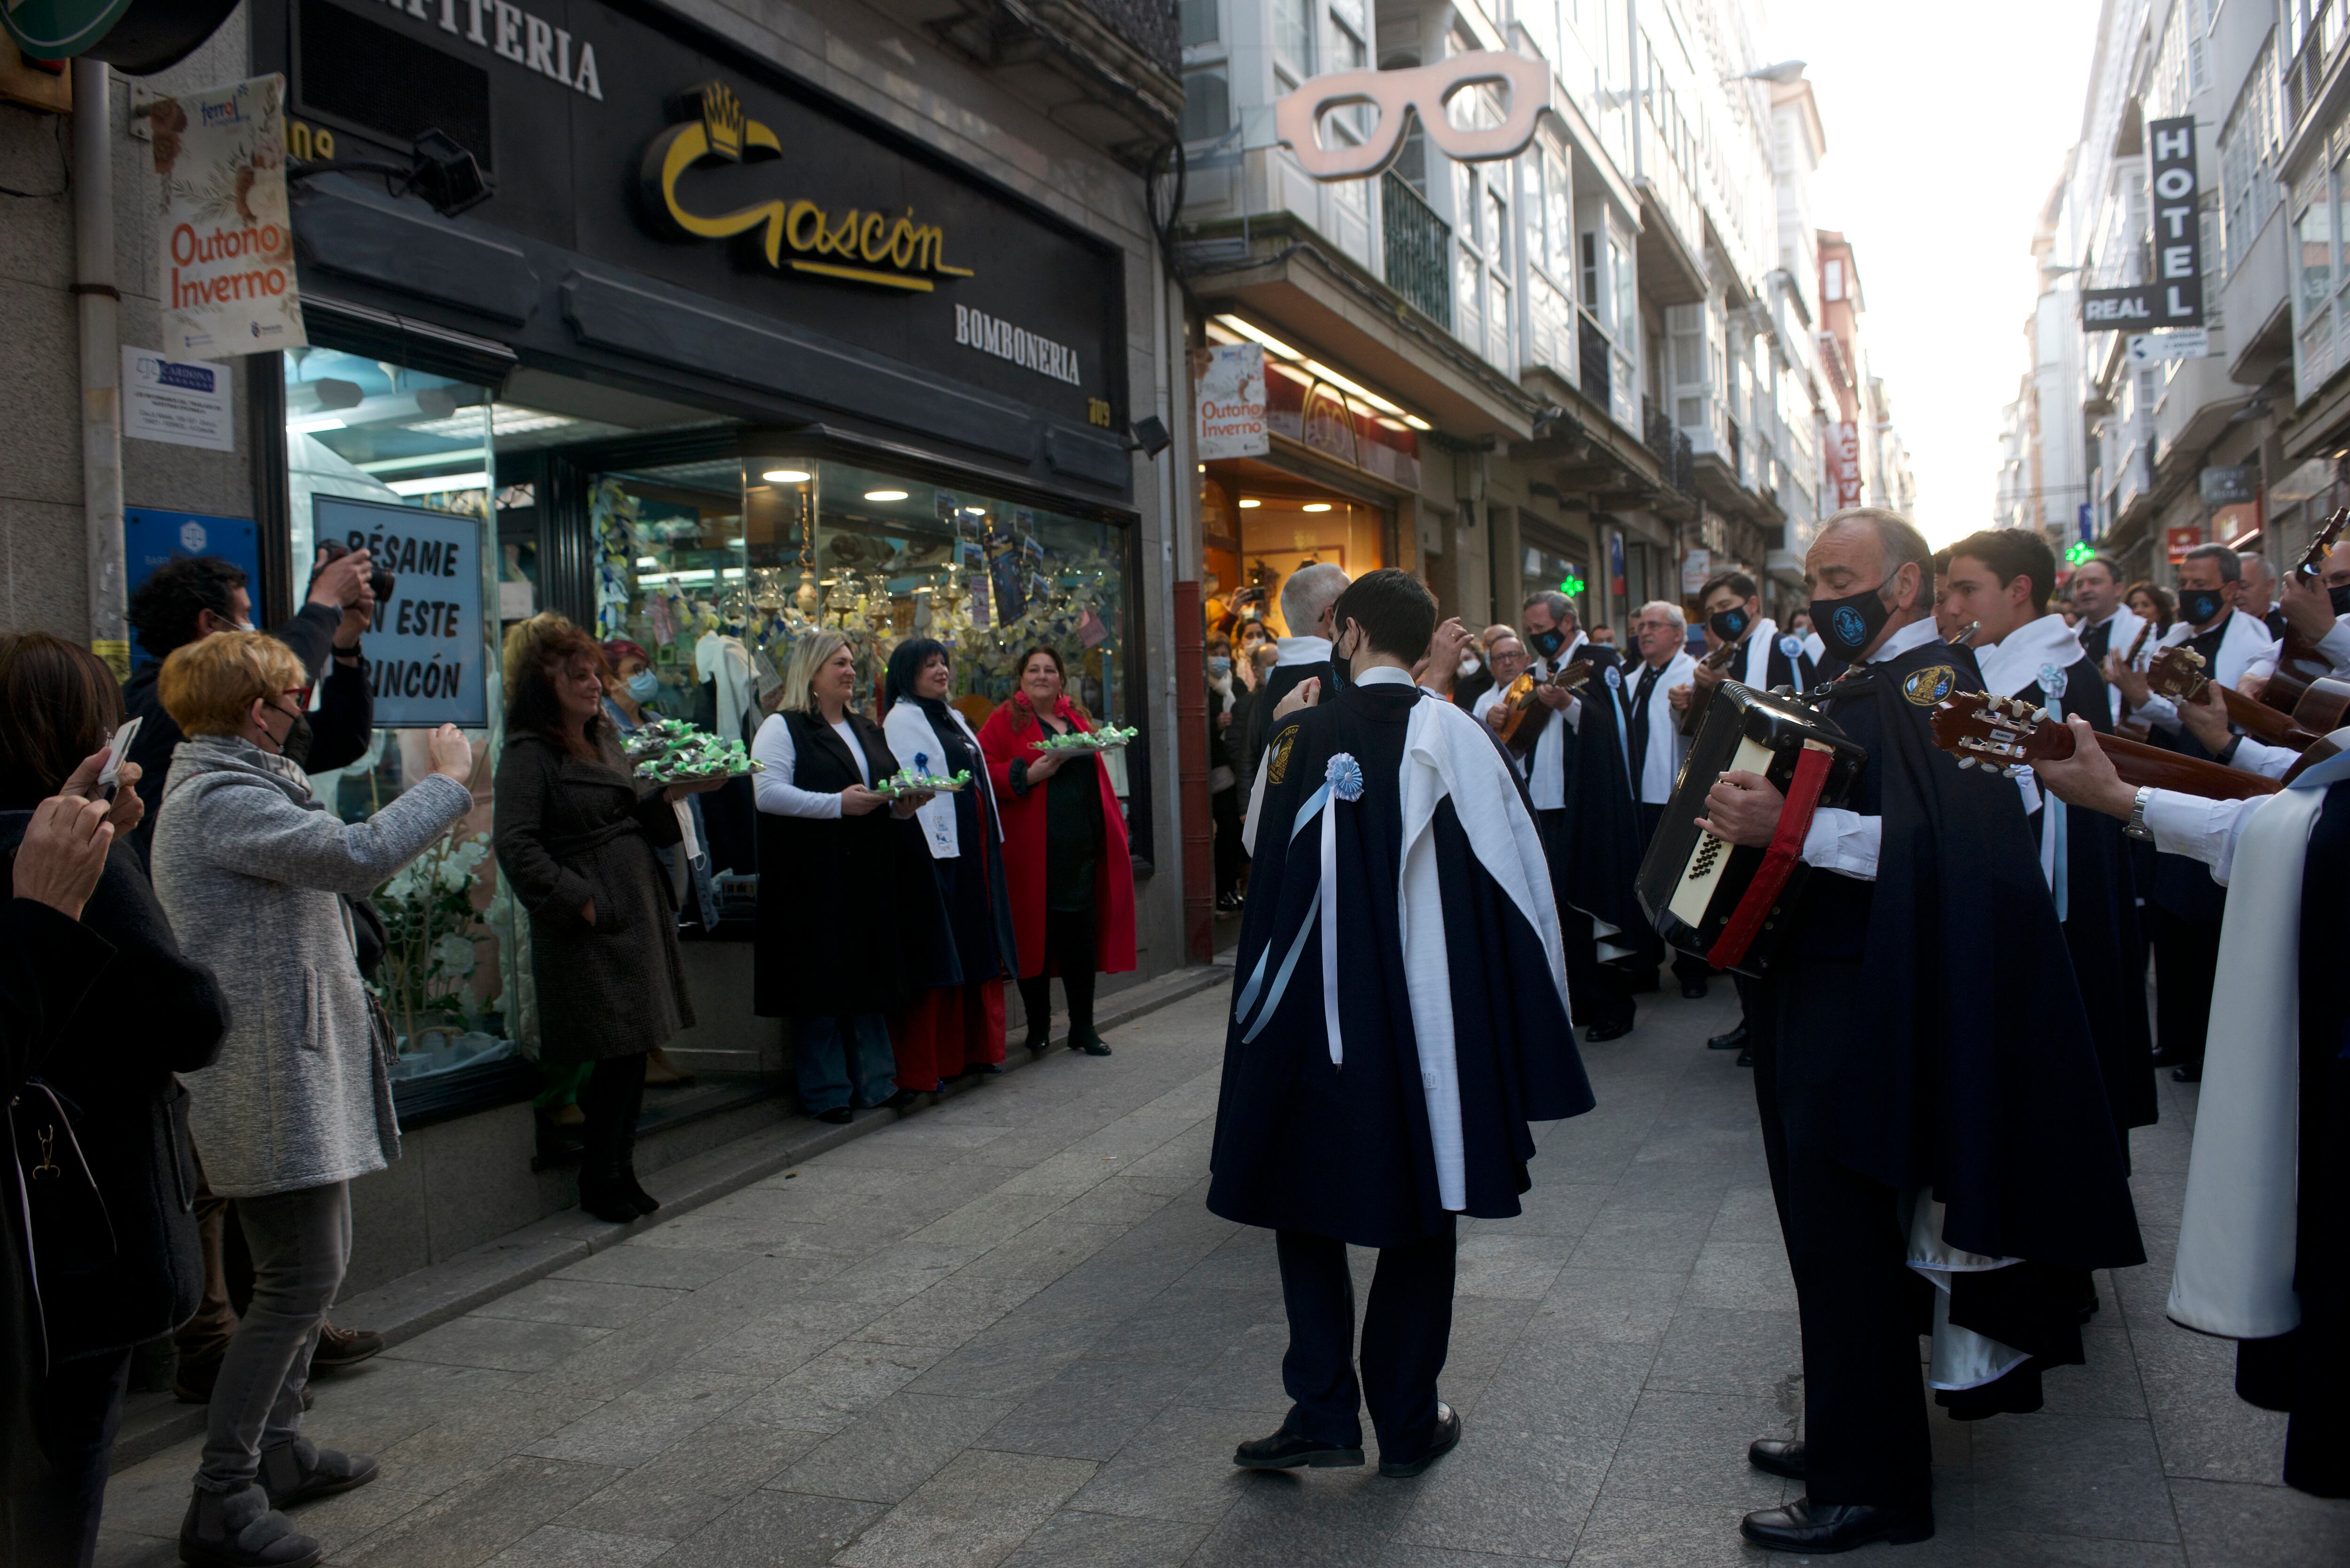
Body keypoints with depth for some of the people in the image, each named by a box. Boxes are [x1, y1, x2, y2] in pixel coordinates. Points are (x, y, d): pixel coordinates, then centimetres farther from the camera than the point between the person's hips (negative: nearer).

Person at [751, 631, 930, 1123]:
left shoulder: (867, 729, 19)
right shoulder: (782, 728, -3)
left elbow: (892, 787, 25)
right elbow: (768, 793, -15)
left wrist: (903, 804, 2)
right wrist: (838, 804, -21)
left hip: (869, 875, 7)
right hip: (811, 878, -7)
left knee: (871, 976, 9)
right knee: (822, 982, -3)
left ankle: (875, 1082, 17)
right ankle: (826, 1093, 6)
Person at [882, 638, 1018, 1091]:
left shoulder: (951, 717, 20)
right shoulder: (901, 720, -7)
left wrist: (992, 842, 18)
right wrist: (924, 853, -22)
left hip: (974, 849, 9)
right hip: (938, 851, -9)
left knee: (978, 949, 10)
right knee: (937, 953, -7)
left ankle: (974, 1051, 19)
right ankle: (922, 1065, -1)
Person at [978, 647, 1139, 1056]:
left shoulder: (1076, 718, 17)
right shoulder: (1006, 720, 1)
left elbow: (1097, 776, 20)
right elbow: (985, 773, -7)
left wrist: (1113, 831, 14)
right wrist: (1030, 773, -19)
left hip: (1081, 846, 5)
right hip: (1034, 849, -4)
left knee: (1082, 938, 5)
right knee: (1037, 937, 2)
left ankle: (1083, 1028, 12)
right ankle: (1038, 1027, 14)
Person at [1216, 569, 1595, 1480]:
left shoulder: (1300, 737, -6)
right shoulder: (1456, 738, -6)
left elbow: (1263, 852, 4)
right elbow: (1519, 878, -2)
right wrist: (1521, 1025, 4)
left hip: (1315, 1014, 0)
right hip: (1430, 1014, 1)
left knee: (1307, 1203, 15)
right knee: (1420, 1214, 13)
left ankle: (1324, 1411, 8)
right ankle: (1407, 1425, 20)